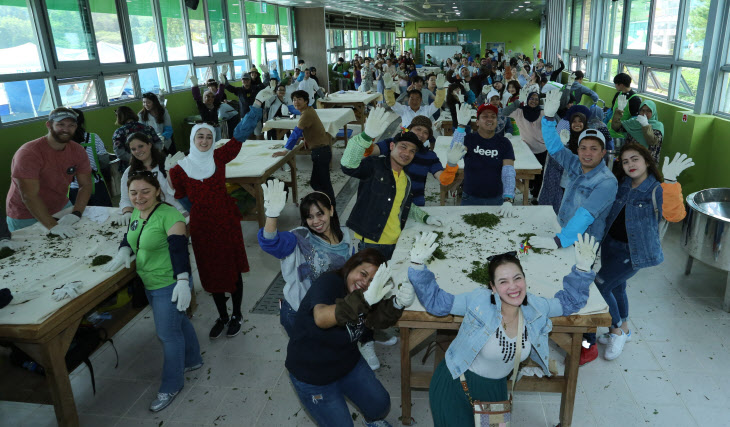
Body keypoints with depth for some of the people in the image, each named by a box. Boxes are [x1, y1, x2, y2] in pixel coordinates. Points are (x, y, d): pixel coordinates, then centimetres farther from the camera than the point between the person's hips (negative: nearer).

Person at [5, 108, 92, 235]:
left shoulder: (78, 151, -6)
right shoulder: (28, 153, -23)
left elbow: (86, 185, -7)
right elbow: (29, 196, -29)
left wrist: (76, 214, -24)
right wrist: (53, 226, -38)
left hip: (61, 207, 5)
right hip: (26, 217, -4)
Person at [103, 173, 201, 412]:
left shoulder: (168, 215, -23)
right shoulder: (136, 214, 4)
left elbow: (179, 249, -26)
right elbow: (130, 238, 18)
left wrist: (183, 281, -30)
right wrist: (124, 251, -4)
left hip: (169, 284, -8)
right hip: (150, 283, 9)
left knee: (167, 333, 2)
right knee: (178, 322, 24)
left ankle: (171, 386, 19)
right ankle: (193, 360, 44)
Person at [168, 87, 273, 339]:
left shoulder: (218, 157, -5)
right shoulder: (180, 169, -4)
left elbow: (240, 134, -11)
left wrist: (257, 103, -15)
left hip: (227, 223, -1)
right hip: (202, 227, 1)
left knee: (233, 270, 9)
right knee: (211, 273, 14)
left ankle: (236, 316, 30)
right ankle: (222, 316, 35)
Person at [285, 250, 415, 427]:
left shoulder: (362, 293, -5)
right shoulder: (329, 283, -29)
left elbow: (378, 321, -18)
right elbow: (321, 318, -51)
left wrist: (398, 303, -37)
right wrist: (365, 299, -63)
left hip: (348, 362, 7)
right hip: (313, 376, -7)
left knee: (380, 406, 14)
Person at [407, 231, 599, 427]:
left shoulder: (535, 309, -8)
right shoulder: (478, 301, -21)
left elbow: (569, 301, 8)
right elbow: (436, 301, -15)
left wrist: (582, 268, -6)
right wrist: (418, 265, -29)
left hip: (495, 389, 5)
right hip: (455, 387, -4)